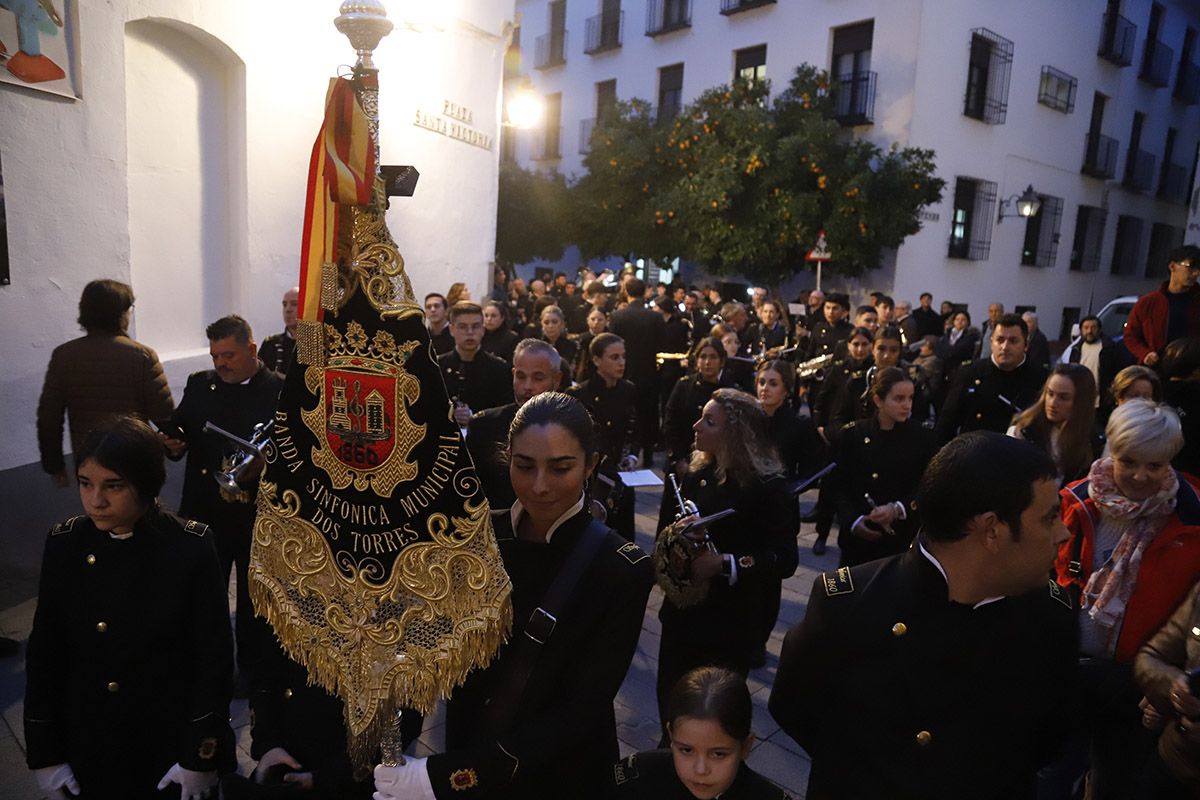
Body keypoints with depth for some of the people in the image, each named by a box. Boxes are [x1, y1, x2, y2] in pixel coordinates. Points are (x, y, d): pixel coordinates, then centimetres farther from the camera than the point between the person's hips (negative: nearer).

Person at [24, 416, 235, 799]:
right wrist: (44, 753, 1)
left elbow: (214, 657, -13)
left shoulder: (191, 548, -18)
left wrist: (200, 757, -11)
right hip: (88, 747, 3)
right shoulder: (65, 544, -9)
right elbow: (44, 653, 0)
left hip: (173, 743, -2)